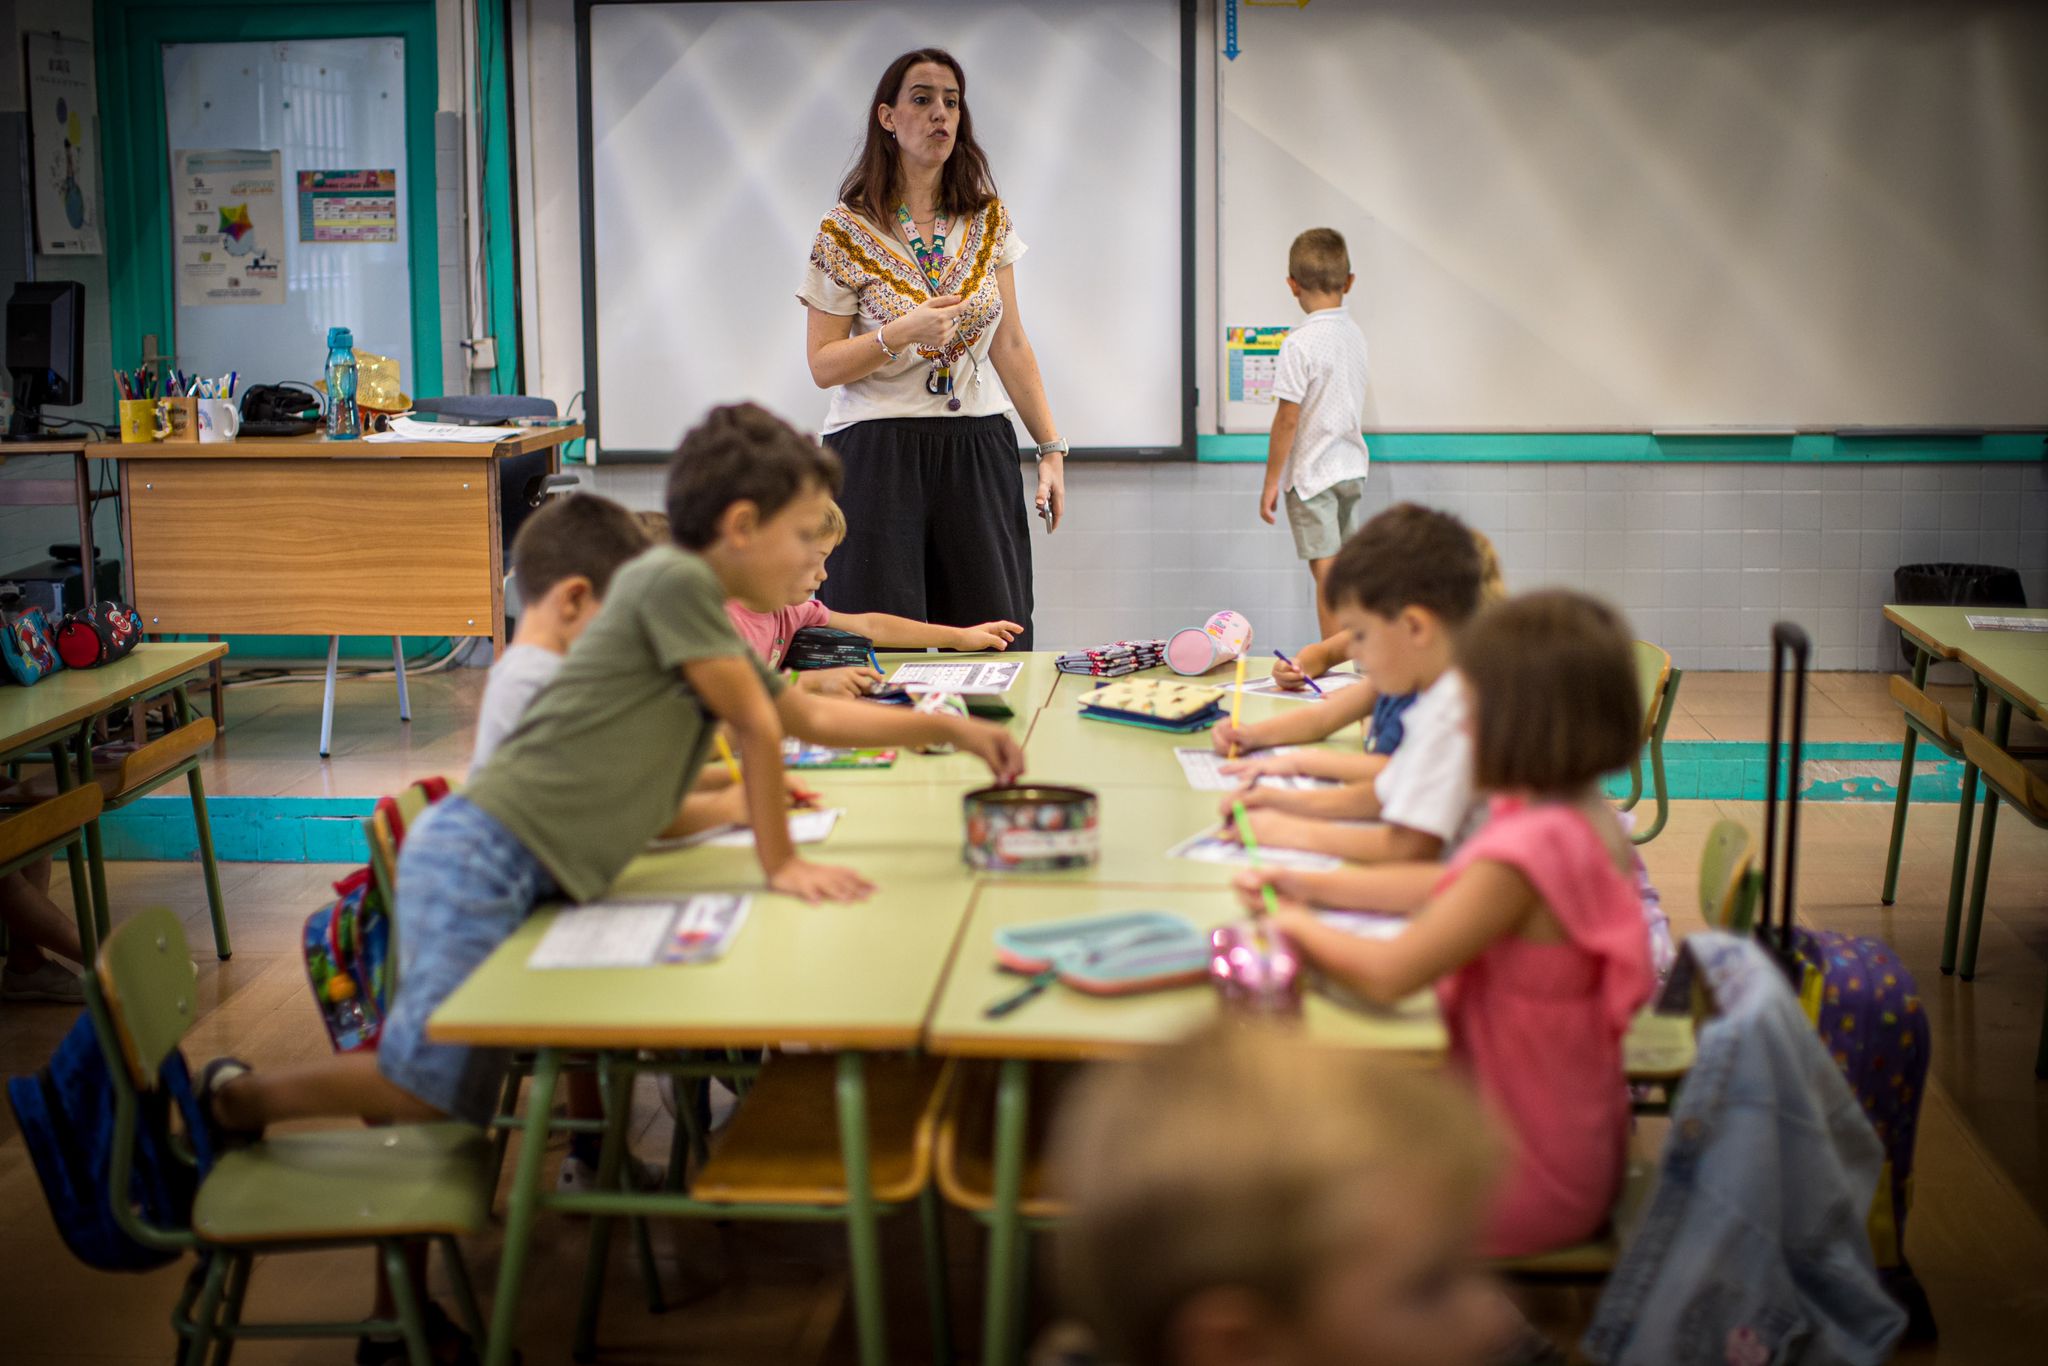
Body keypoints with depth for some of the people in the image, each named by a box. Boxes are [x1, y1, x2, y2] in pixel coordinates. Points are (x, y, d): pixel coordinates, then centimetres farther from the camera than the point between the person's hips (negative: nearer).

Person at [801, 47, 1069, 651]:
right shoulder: (847, 229, -2)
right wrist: (900, 334, -19)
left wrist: (1051, 448, 6)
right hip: (880, 455, -3)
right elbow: (823, 365, -3)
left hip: (979, 451, 3)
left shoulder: (988, 219, 8)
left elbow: (1010, 345, 11)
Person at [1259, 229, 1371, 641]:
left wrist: (1271, 482, -10)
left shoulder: (1300, 344, -17)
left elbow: (1287, 419, -17)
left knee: (1325, 572, -3)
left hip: (1313, 472, -7)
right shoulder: (1354, 334, 4)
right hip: (1352, 467, 7)